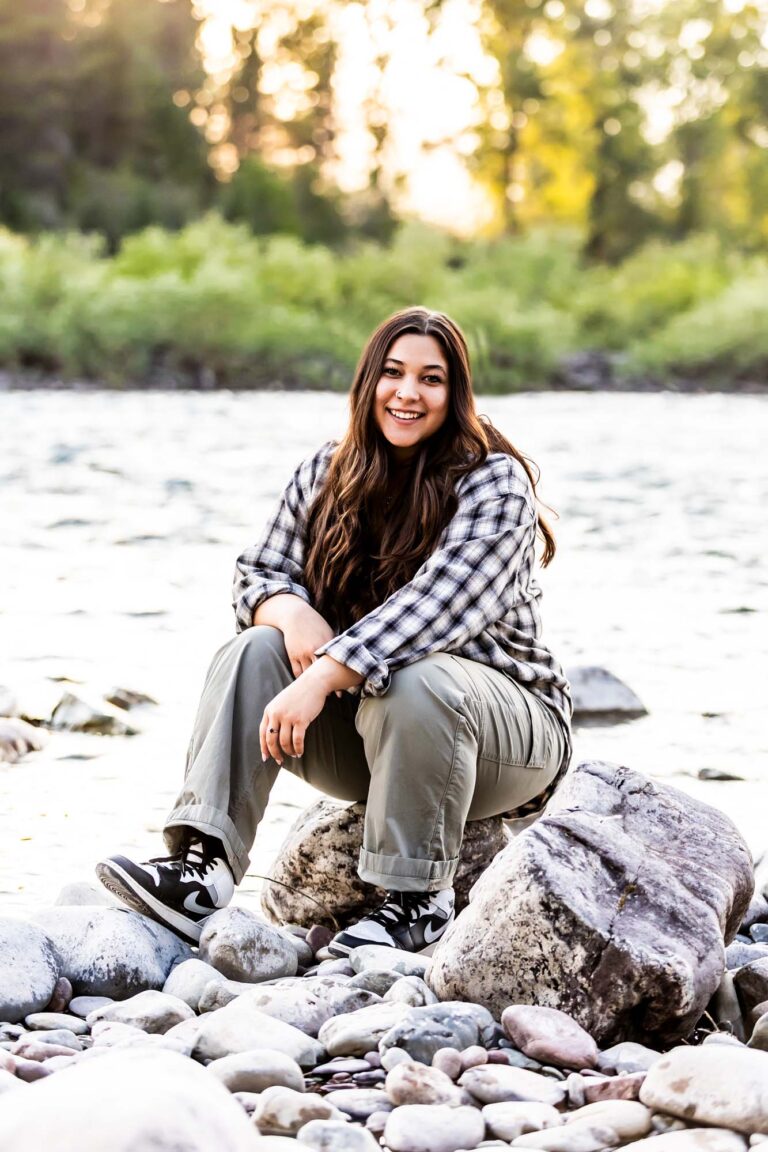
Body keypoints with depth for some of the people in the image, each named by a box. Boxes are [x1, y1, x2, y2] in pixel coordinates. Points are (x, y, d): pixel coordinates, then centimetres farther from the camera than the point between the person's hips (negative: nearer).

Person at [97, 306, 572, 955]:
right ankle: (204, 865, -29)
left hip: (503, 725, -5)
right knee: (254, 650, -18)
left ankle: (421, 902, -23)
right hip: (363, 733, 5)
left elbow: (436, 607, -28)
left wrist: (322, 678, -38)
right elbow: (259, 572, 4)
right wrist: (292, 613, -22)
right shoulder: (326, 475, 4)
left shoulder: (495, 482, -14)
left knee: (411, 682, -37)